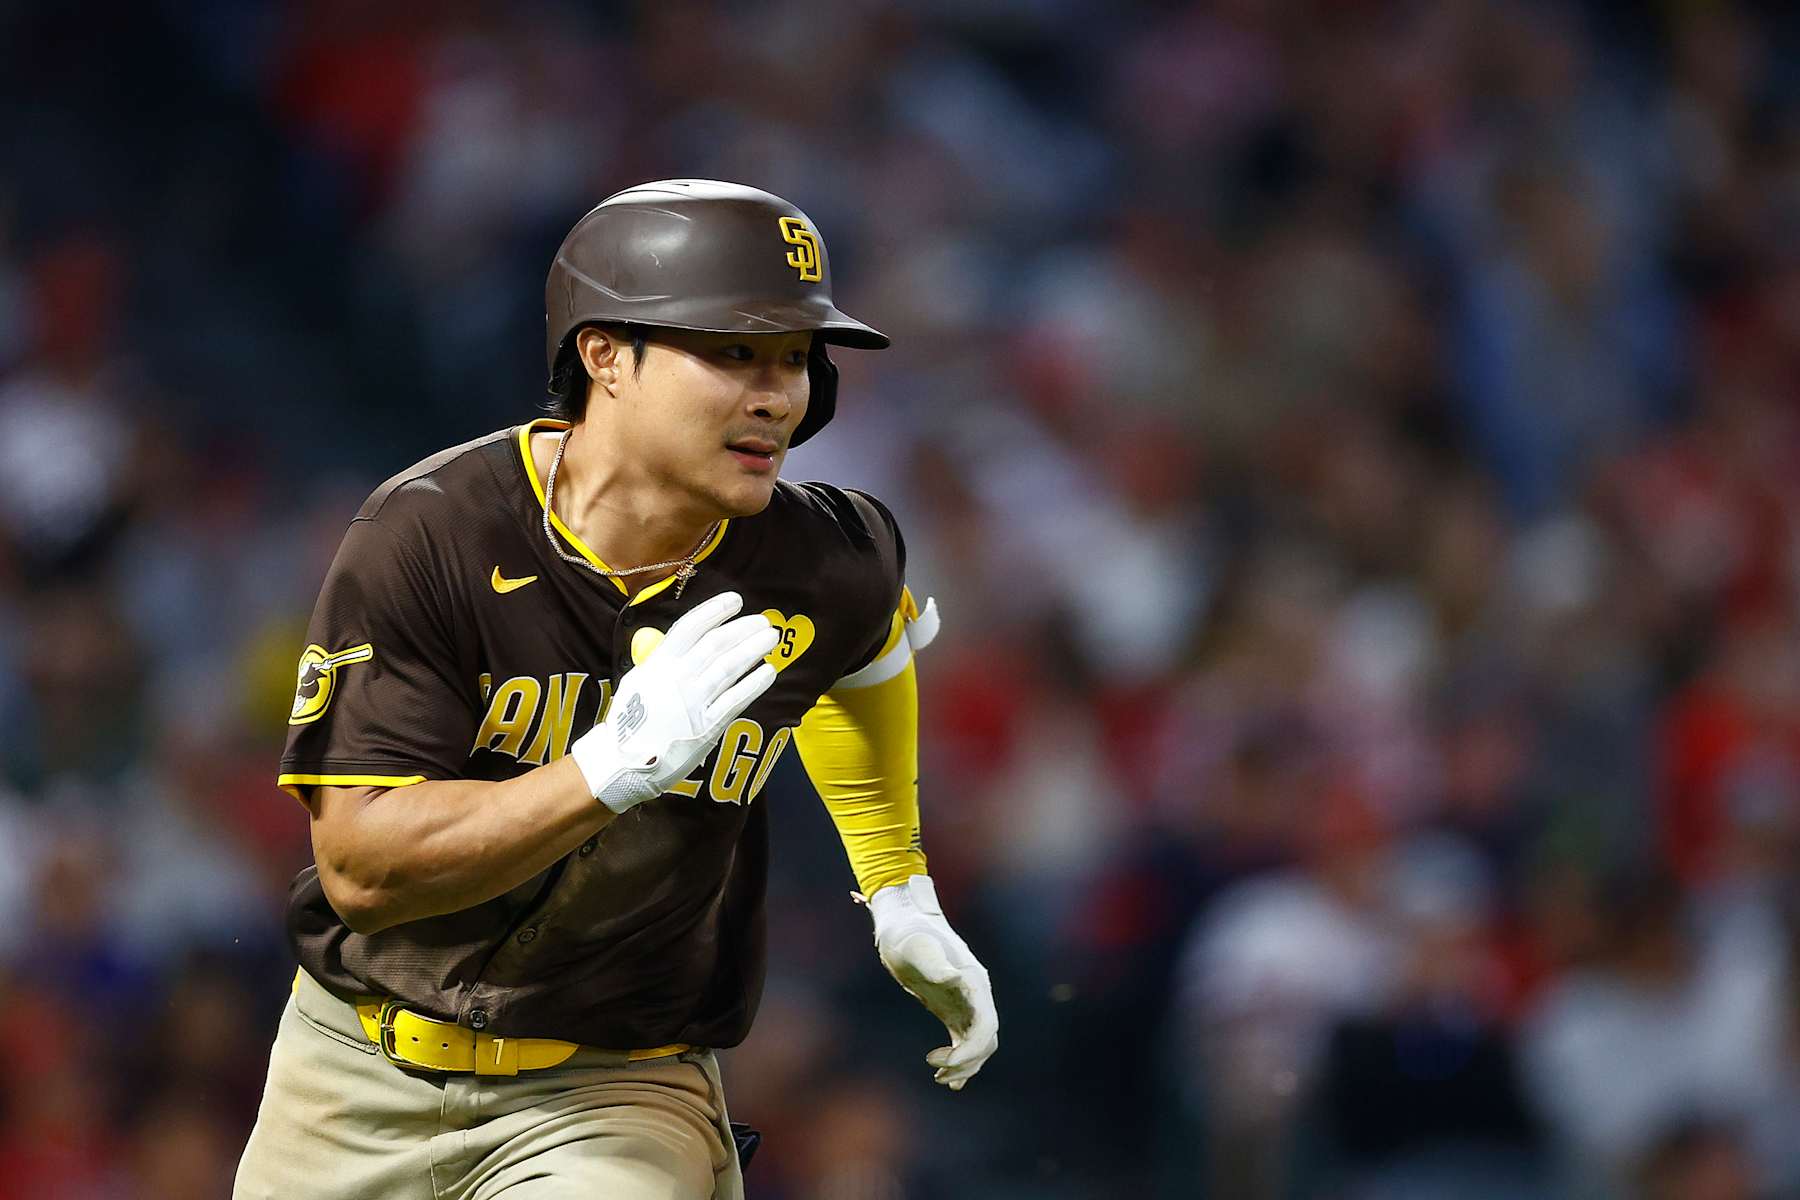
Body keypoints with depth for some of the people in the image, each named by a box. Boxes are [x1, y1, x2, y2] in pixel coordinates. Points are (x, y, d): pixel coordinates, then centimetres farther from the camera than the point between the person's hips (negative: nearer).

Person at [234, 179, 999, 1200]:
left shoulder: (823, 572, -9)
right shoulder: (428, 536, -18)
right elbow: (360, 866, -23)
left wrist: (902, 894, 21)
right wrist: (611, 771, -33)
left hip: (616, 1095, 0)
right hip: (361, 1075, 0)